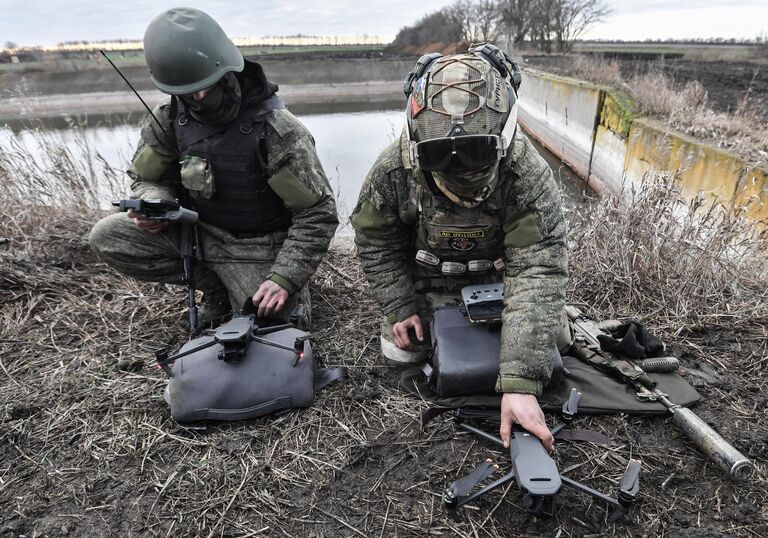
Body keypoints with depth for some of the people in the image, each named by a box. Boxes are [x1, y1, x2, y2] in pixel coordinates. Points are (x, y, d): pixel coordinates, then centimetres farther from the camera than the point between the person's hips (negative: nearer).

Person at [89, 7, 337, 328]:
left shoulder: (275, 129, -23)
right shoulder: (168, 120, -8)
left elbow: (318, 214, -22)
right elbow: (147, 178, 8)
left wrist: (284, 279, -29)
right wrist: (152, 205, -18)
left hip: (256, 249, -4)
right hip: (197, 232, 5)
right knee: (106, 237, -9)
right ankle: (216, 288, 2)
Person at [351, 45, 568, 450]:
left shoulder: (529, 178, -36)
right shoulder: (394, 170, -29)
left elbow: (538, 274, -40)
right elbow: (376, 242, -11)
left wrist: (520, 384, -46)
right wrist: (400, 308, -14)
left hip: (493, 280, 0)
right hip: (425, 282, 1)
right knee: (401, 351, 0)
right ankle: (435, 315, 31)